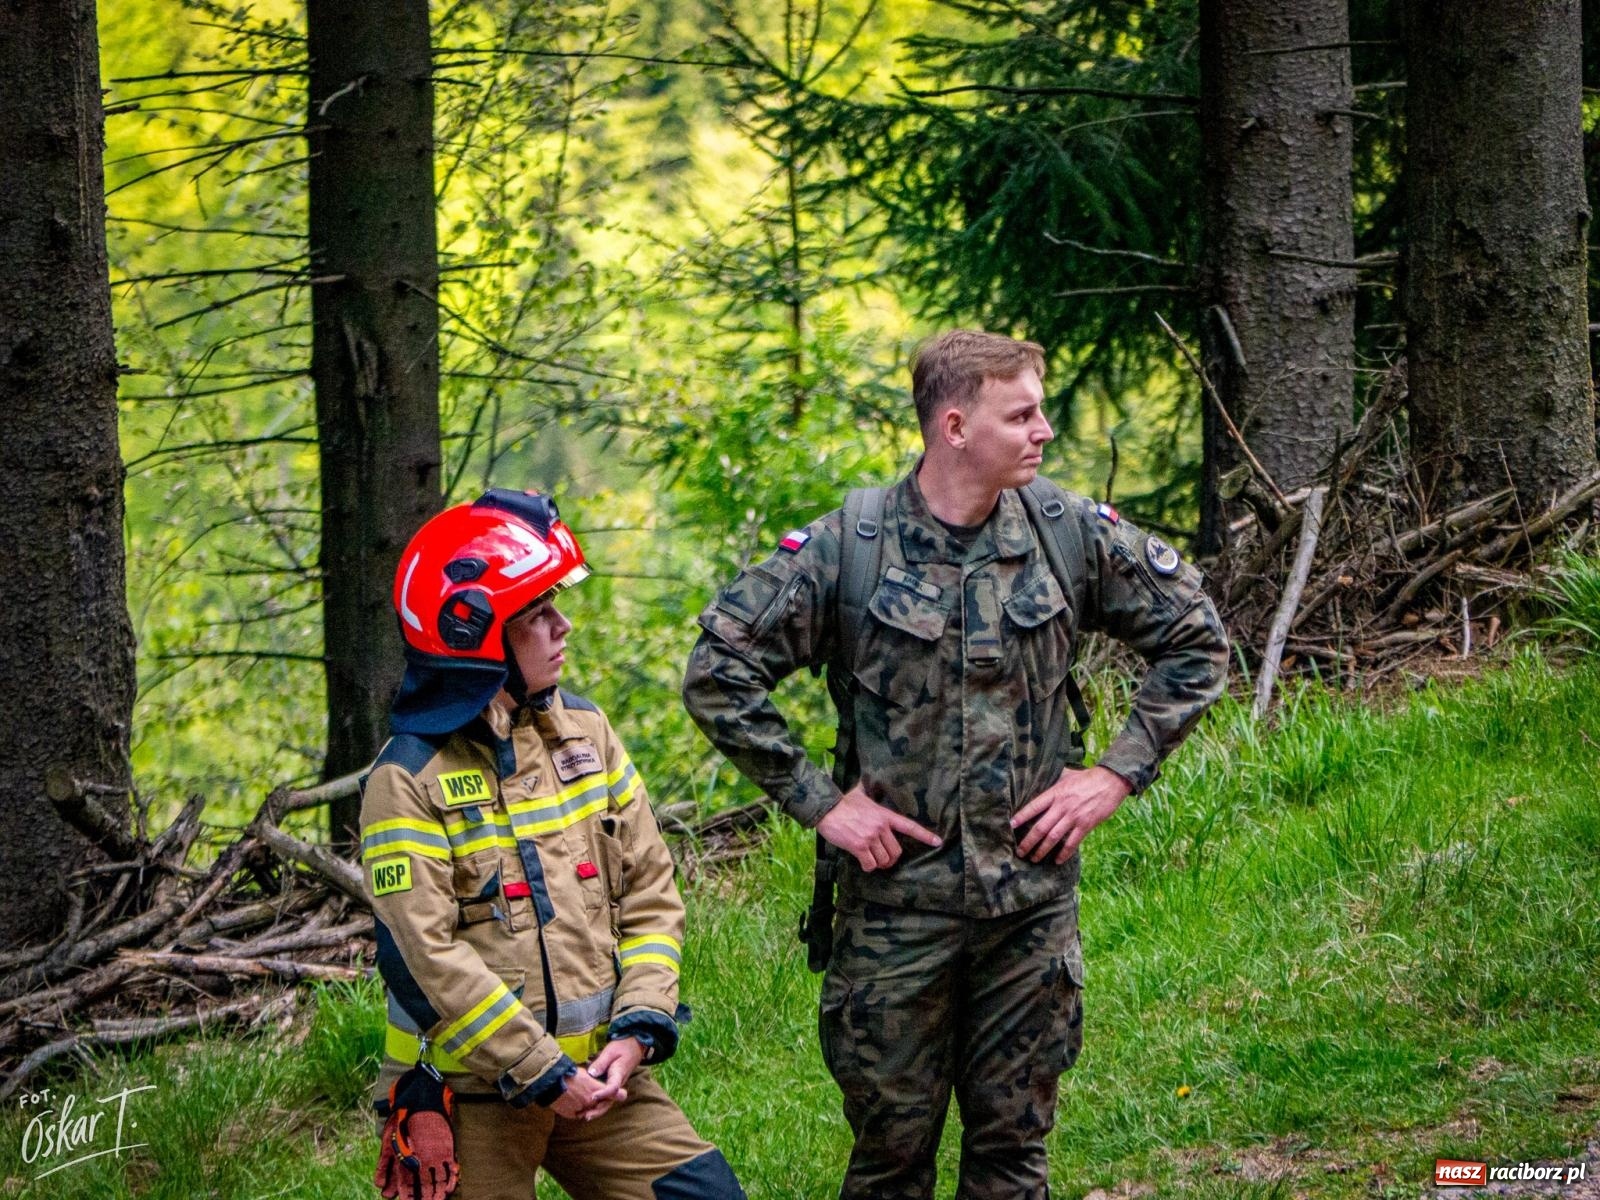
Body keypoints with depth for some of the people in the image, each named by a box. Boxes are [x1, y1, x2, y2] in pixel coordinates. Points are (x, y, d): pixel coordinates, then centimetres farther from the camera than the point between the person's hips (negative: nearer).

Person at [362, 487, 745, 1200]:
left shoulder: (585, 734, 7)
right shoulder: (409, 780, -10)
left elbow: (650, 894, 8)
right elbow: (427, 957, -16)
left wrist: (638, 1029, -6)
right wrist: (544, 1075, -17)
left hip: (597, 1073, 5)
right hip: (474, 1099, -4)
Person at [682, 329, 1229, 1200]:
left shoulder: (1073, 534, -1)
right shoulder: (846, 548, -9)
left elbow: (1194, 639, 9)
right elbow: (717, 675, -6)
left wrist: (1118, 774, 1)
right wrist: (819, 804, -8)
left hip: (1032, 899, 2)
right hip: (895, 895, -2)